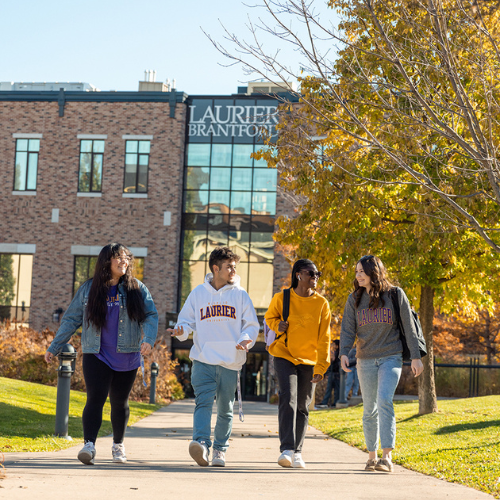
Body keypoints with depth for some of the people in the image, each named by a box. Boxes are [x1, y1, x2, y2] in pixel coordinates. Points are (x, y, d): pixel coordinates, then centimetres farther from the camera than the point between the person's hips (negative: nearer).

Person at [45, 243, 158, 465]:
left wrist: (148, 339, -19)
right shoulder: (88, 289, 3)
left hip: (127, 357, 1)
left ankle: (118, 445, 28)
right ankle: (89, 445, -23)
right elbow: (71, 319, 7)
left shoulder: (137, 289, 4)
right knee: (95, 399, -16)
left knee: (119, 402, 12)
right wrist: (54, 347, 6)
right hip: (96, 355, -1)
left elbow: (151, 316, 0)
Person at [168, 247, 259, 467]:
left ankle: (220, 449, 20)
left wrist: (245, 340, -12)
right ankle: (201, 444, -31)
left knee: (225, 408, 8)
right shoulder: (198, 293, 9)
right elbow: (186, 320, 13)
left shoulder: (240, 294, 7)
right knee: (203, 402, -18)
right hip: (203, 359, -1)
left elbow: (251, 324, 8)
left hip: (230, 362, 1)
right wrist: (181, 331, -10)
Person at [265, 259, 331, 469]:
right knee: (288, 400, -17)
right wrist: (277, 325, -9)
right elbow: (269, 317, 15)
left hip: (308, 361, 2)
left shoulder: (321, 304, -2)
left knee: (302, 406, 7)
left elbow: (324, 338, -2)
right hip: (284, 357, -2)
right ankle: (286, 449, -20)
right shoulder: (281, 298, -4)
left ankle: (297, 452, 18)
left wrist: (321, 367, -7)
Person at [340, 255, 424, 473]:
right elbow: (348, 329, 0)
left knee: (384, 401, -20)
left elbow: (408, 327, 1)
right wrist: (344, 353, -17)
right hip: (366, 360, 3)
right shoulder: (354, 299, 4)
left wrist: (416, 356, -2)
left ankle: (387, 457, -25)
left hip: (391, 357, -3)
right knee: (370, 410, 7)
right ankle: (372, 456, 18)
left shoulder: (395, 295, -2)